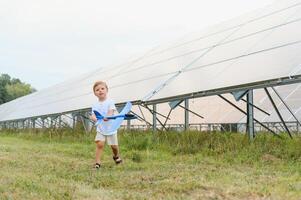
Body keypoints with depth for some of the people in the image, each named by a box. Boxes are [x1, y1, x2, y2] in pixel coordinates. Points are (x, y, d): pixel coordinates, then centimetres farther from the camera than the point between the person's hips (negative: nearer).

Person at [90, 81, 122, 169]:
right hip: (100, 129, 2)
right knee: (100, 144, -17)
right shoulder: (95, 105, 3)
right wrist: (94, 118, -32)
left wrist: (107, 117, -45)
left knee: (114, 146, 10)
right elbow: (93, 115, -6)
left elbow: (111, 112, -23)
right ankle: (97, 162, -14)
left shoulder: (110, 102, -8)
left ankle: (116, 156, 41)